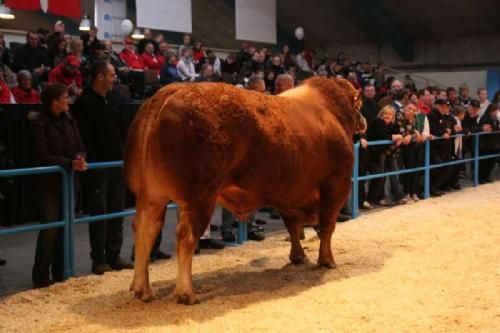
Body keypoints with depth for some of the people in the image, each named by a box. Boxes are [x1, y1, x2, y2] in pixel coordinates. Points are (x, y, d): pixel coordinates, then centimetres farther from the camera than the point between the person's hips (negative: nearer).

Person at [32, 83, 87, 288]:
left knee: (64, 228, 10)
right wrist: (70, 163, -23)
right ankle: (40, 276, 2)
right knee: (49, 229, -6)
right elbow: (43, 156, -15)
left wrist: (80, 159, -16)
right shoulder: (42, 125, -10)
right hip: (50, 183, -6)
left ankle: (60, 273, 19)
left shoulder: (70, 122, 8)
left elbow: (80, 147, 7)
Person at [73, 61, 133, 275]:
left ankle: (114, 256, 18)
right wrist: (92, 163, -18)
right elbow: (84, 138, -14)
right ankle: (98, 260, 6)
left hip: (117, 164, 7)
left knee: (117, 211, 9)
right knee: (99, 212, -2)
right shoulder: (84, 102, -9)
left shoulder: (114, 100, 13)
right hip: (97, 167, -7)